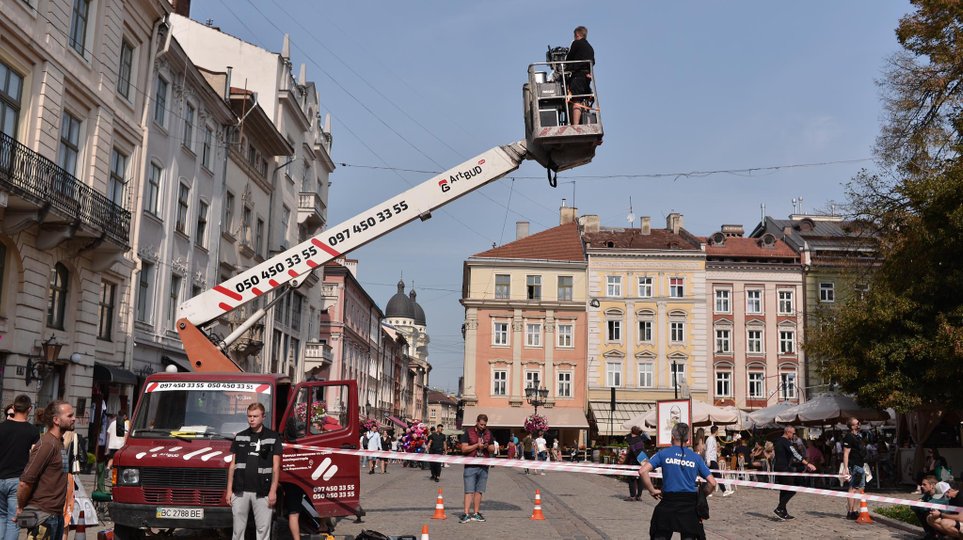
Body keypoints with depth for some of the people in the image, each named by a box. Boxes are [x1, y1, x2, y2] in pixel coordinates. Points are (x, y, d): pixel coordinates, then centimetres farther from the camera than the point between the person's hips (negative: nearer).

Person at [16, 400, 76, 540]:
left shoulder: (59, 442, 12)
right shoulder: (47, 444, -18)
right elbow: (25, 482, -20)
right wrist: (21, 508, -7)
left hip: (57, 514, 9)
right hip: (43, 515, -9)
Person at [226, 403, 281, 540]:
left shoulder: (273, 438, 2)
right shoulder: (239, 437, 10)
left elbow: (276, 467, 0)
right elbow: (233, 465, 12)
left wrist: (273, 491, -7)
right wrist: (229, 489, 6)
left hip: (262, 492, -2)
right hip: (240, 491, 2)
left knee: (263, 529, 1)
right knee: (238, 529, 7)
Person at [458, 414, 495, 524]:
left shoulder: (488, 433, 12)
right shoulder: (468, 432, -2)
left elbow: (492, 448, 15)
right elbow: (464, 449, -7)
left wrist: (487, 447, -7)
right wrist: (477, 445, -14)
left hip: (484, 467, 4)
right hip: (470, 466, -4)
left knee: (479, 491, 9)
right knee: (469, 491, -7)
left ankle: (476, 514, 15)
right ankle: (466, 514, -8)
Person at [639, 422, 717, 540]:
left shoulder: (663, 453, 0)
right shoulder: (696, 457, 4)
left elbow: (642, 471, -11)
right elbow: (712, 483, 3)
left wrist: (652, 490, -1)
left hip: (668, 501, -1)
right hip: (690, 504, 1)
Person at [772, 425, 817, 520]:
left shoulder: (777, 441, 16)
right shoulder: (786, 442, -13)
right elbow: (795, 454, -24)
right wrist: (807, 464, -29)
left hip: (777, 468, 10)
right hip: (784, 468, -10)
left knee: (783, 491, 13)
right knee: (791, 490, -7)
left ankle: (783, 513, 13)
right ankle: (779, 509, -13)